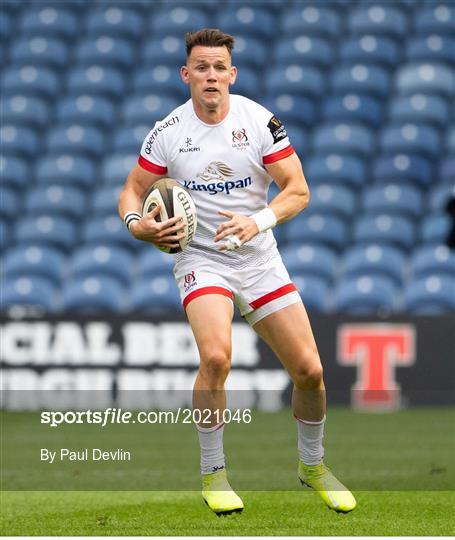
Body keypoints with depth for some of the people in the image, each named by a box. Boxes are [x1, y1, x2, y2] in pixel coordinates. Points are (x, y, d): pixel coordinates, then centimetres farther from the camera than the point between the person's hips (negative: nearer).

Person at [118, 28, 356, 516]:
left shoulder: (260, 121, -6)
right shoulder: (168, 132, -6)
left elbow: (298, 191, -5)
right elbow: (133, 189, 6)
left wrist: (259, 220, -22)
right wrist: (136, 223, -16)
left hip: (259, 257, 2)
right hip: (201, 258, -2)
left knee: (309, 369, -2)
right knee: (215, 357, -28)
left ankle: (312, 466, 25)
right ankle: (213, 473, -10)